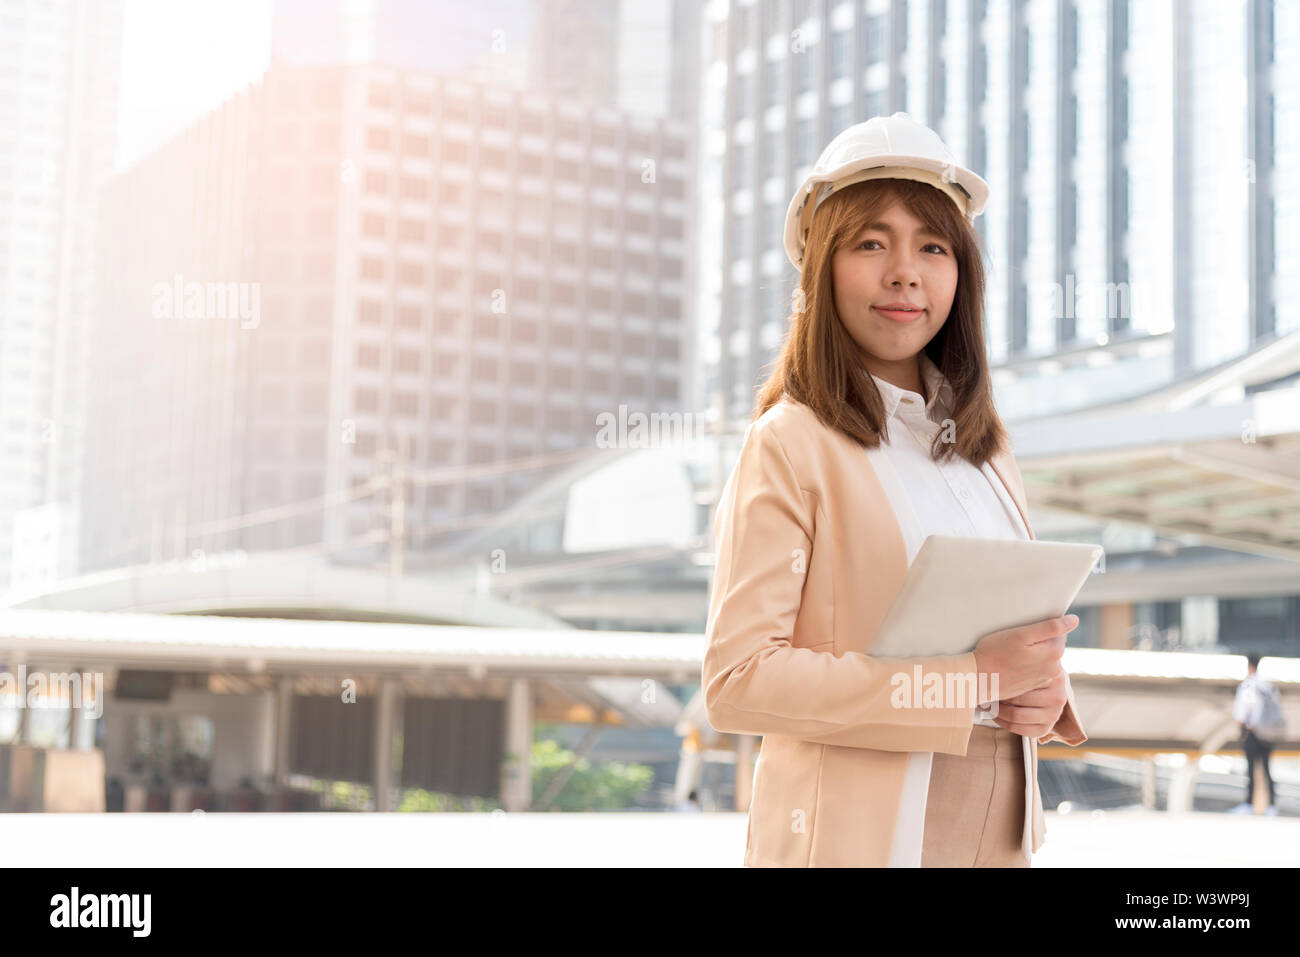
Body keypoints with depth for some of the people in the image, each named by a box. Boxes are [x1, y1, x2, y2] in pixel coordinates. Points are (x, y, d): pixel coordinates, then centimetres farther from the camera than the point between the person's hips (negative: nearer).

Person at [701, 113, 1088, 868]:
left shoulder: (985, 447, 9)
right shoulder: (791, 444, -12)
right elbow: (737, 681, -18)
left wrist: (1045, 693, -5)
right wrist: (969, 681, -21)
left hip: (998, 834, 6)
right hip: (856, 837, -6)